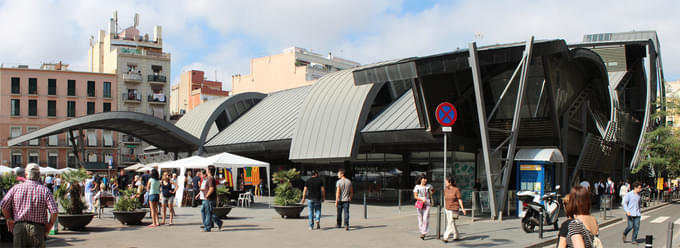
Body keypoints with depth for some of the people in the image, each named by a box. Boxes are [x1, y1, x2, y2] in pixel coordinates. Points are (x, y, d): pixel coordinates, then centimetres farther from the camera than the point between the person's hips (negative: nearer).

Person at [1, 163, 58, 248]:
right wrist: (48, 228, 3)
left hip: (19, 227, 1)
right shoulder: (45, 190, -1)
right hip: (38, 228, -1)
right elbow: (54, 211, -10)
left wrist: (9, 219, 14)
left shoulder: (16, 188, 4)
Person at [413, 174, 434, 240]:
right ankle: (422, 232, 23)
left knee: (425, 218, -11)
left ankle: (423, 233, -13)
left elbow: (433, 190, 24)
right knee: (420, 218, 8)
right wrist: (422, 199, -18)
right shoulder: (417, 187, -2)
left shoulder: (428, 186, 2)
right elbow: (415, 196, -6)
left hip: (427, 204, -1)